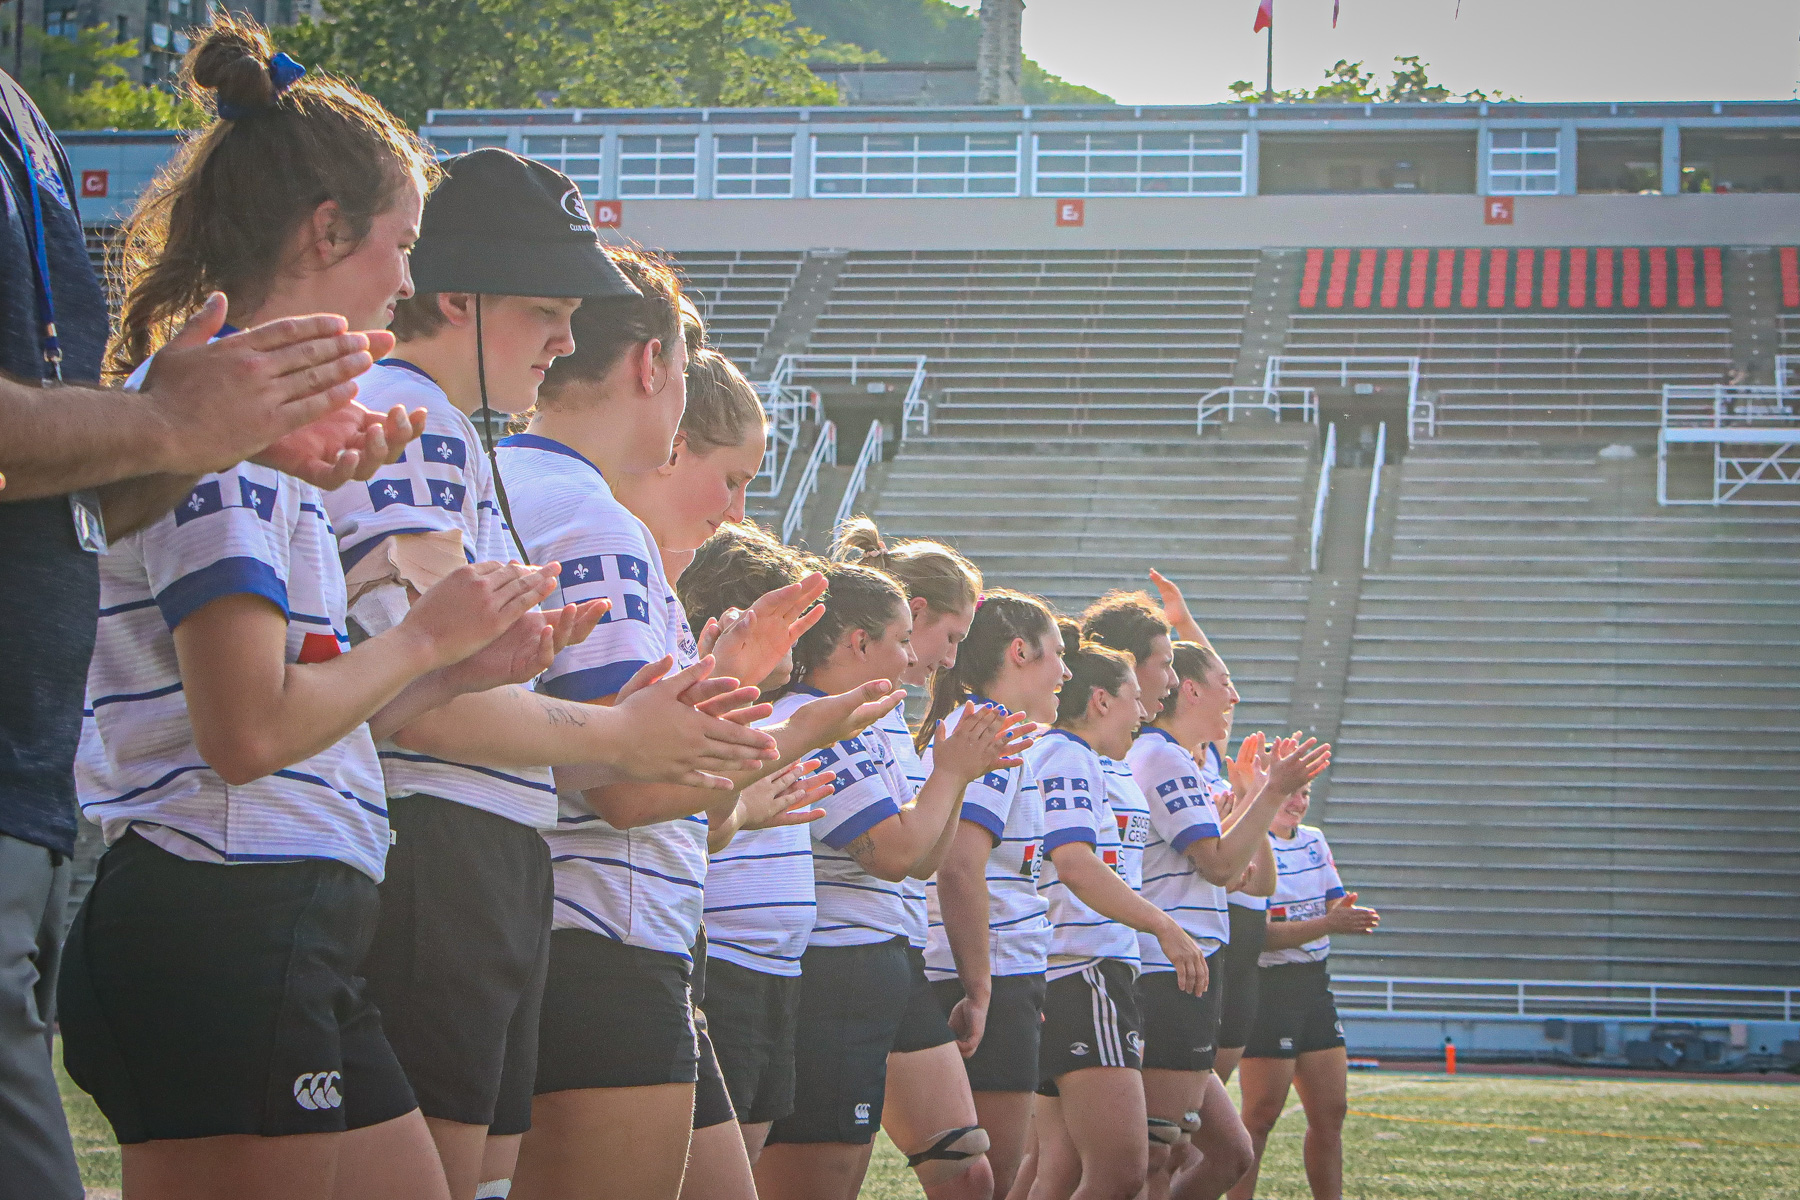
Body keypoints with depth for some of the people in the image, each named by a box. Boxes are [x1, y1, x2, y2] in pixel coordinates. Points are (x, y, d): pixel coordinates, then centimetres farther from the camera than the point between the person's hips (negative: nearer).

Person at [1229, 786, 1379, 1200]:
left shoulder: (1314, 841, 13)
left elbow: (1334, 904, 13)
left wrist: (1349, 914, -11)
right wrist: (1328, 923, -29)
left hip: (1314, 984, 8)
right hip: (1267, 987, -8)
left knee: (1330, 1113, 6)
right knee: (1261, 1117, -9)